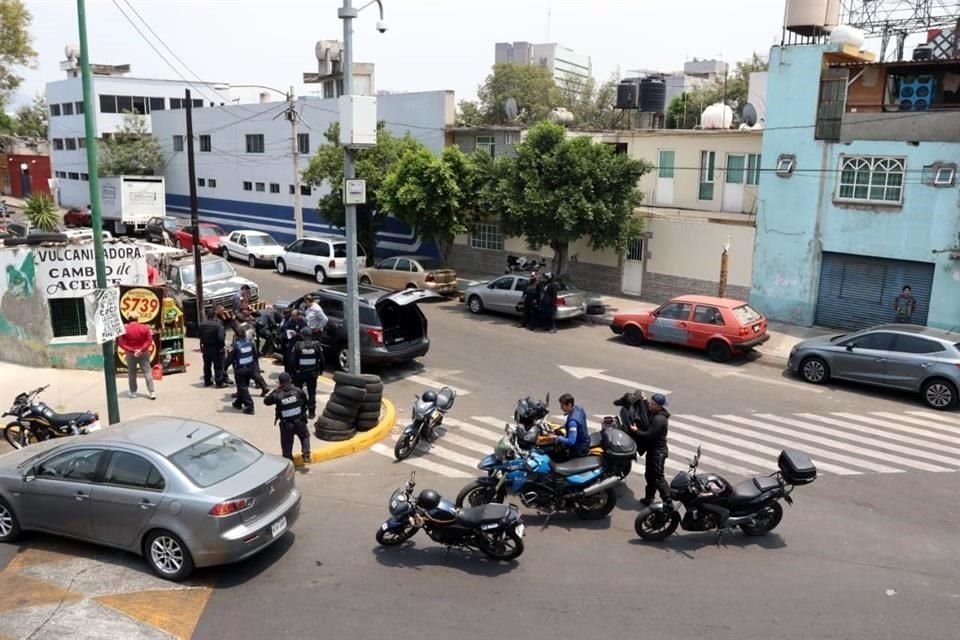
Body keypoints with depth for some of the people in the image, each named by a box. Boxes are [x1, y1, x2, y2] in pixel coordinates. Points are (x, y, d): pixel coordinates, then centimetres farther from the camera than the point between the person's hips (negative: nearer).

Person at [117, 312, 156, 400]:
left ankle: (133, 392, 19)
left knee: (132, 373, 13)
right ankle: (152, 392, -5)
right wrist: (141, 349, -12)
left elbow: (121, 343, -10)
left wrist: (131, 350, -12)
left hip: (130, 354, 0)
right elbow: (149, 341, -8)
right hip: (143, 353, 0)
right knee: (147, 372, 1)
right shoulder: (145, 328, -4)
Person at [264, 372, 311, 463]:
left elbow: (266, 401, 3)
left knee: (287, 445, 13)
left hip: (286, 425, -1)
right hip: (300, 422, 1)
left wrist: (275, 390, 5)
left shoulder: (277, 395, -15)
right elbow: (305, 403, 3)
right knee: (305, 436, 27)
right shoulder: (298, 391, -11)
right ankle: (306, 454, 11)